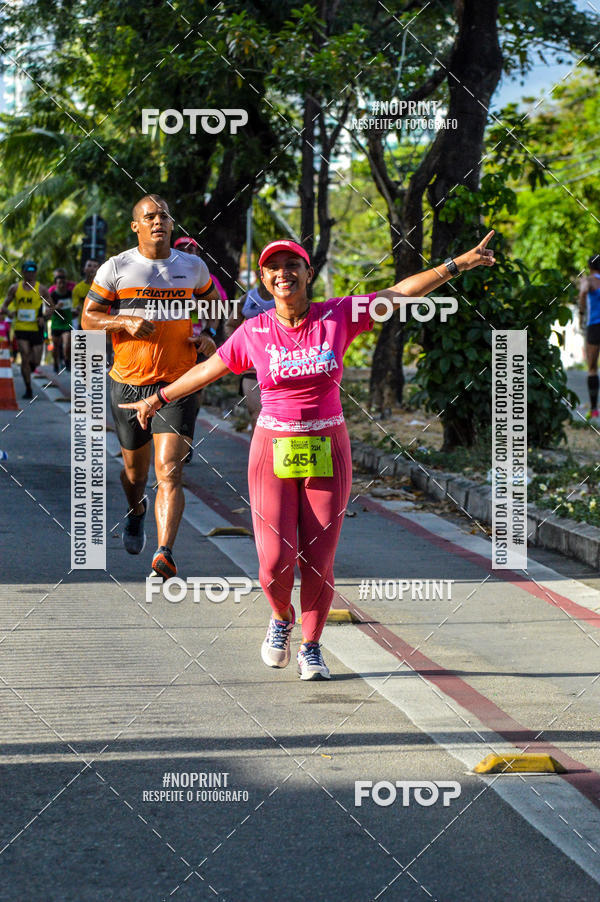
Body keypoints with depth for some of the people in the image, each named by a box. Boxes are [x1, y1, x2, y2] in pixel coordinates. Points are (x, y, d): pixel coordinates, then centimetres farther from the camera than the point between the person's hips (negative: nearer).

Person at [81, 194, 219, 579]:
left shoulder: (193, 267, 6)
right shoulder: (116, 268, -1)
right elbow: (88, 319, 2)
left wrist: (208, 336, 5)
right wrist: (126, 321, -16)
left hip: (178, 386, 0)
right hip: (129, 384, 1)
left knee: (169, 472, -16)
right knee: (135, 467, 17)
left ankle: (165, 556, -22)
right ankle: (136, 511, 52)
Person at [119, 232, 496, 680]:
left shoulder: (339, 316, -1)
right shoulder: (254, 332, -1)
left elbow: (402, 292, 0)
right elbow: (207, 369, 14)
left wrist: (456, 265, -5)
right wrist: (159, 398, 24)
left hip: (327, 452, 0)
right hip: (273, 451, 0)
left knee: (319, 560, 0)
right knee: (276, 561, -9)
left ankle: (311, 647, 21)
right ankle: (281, 616, 25)